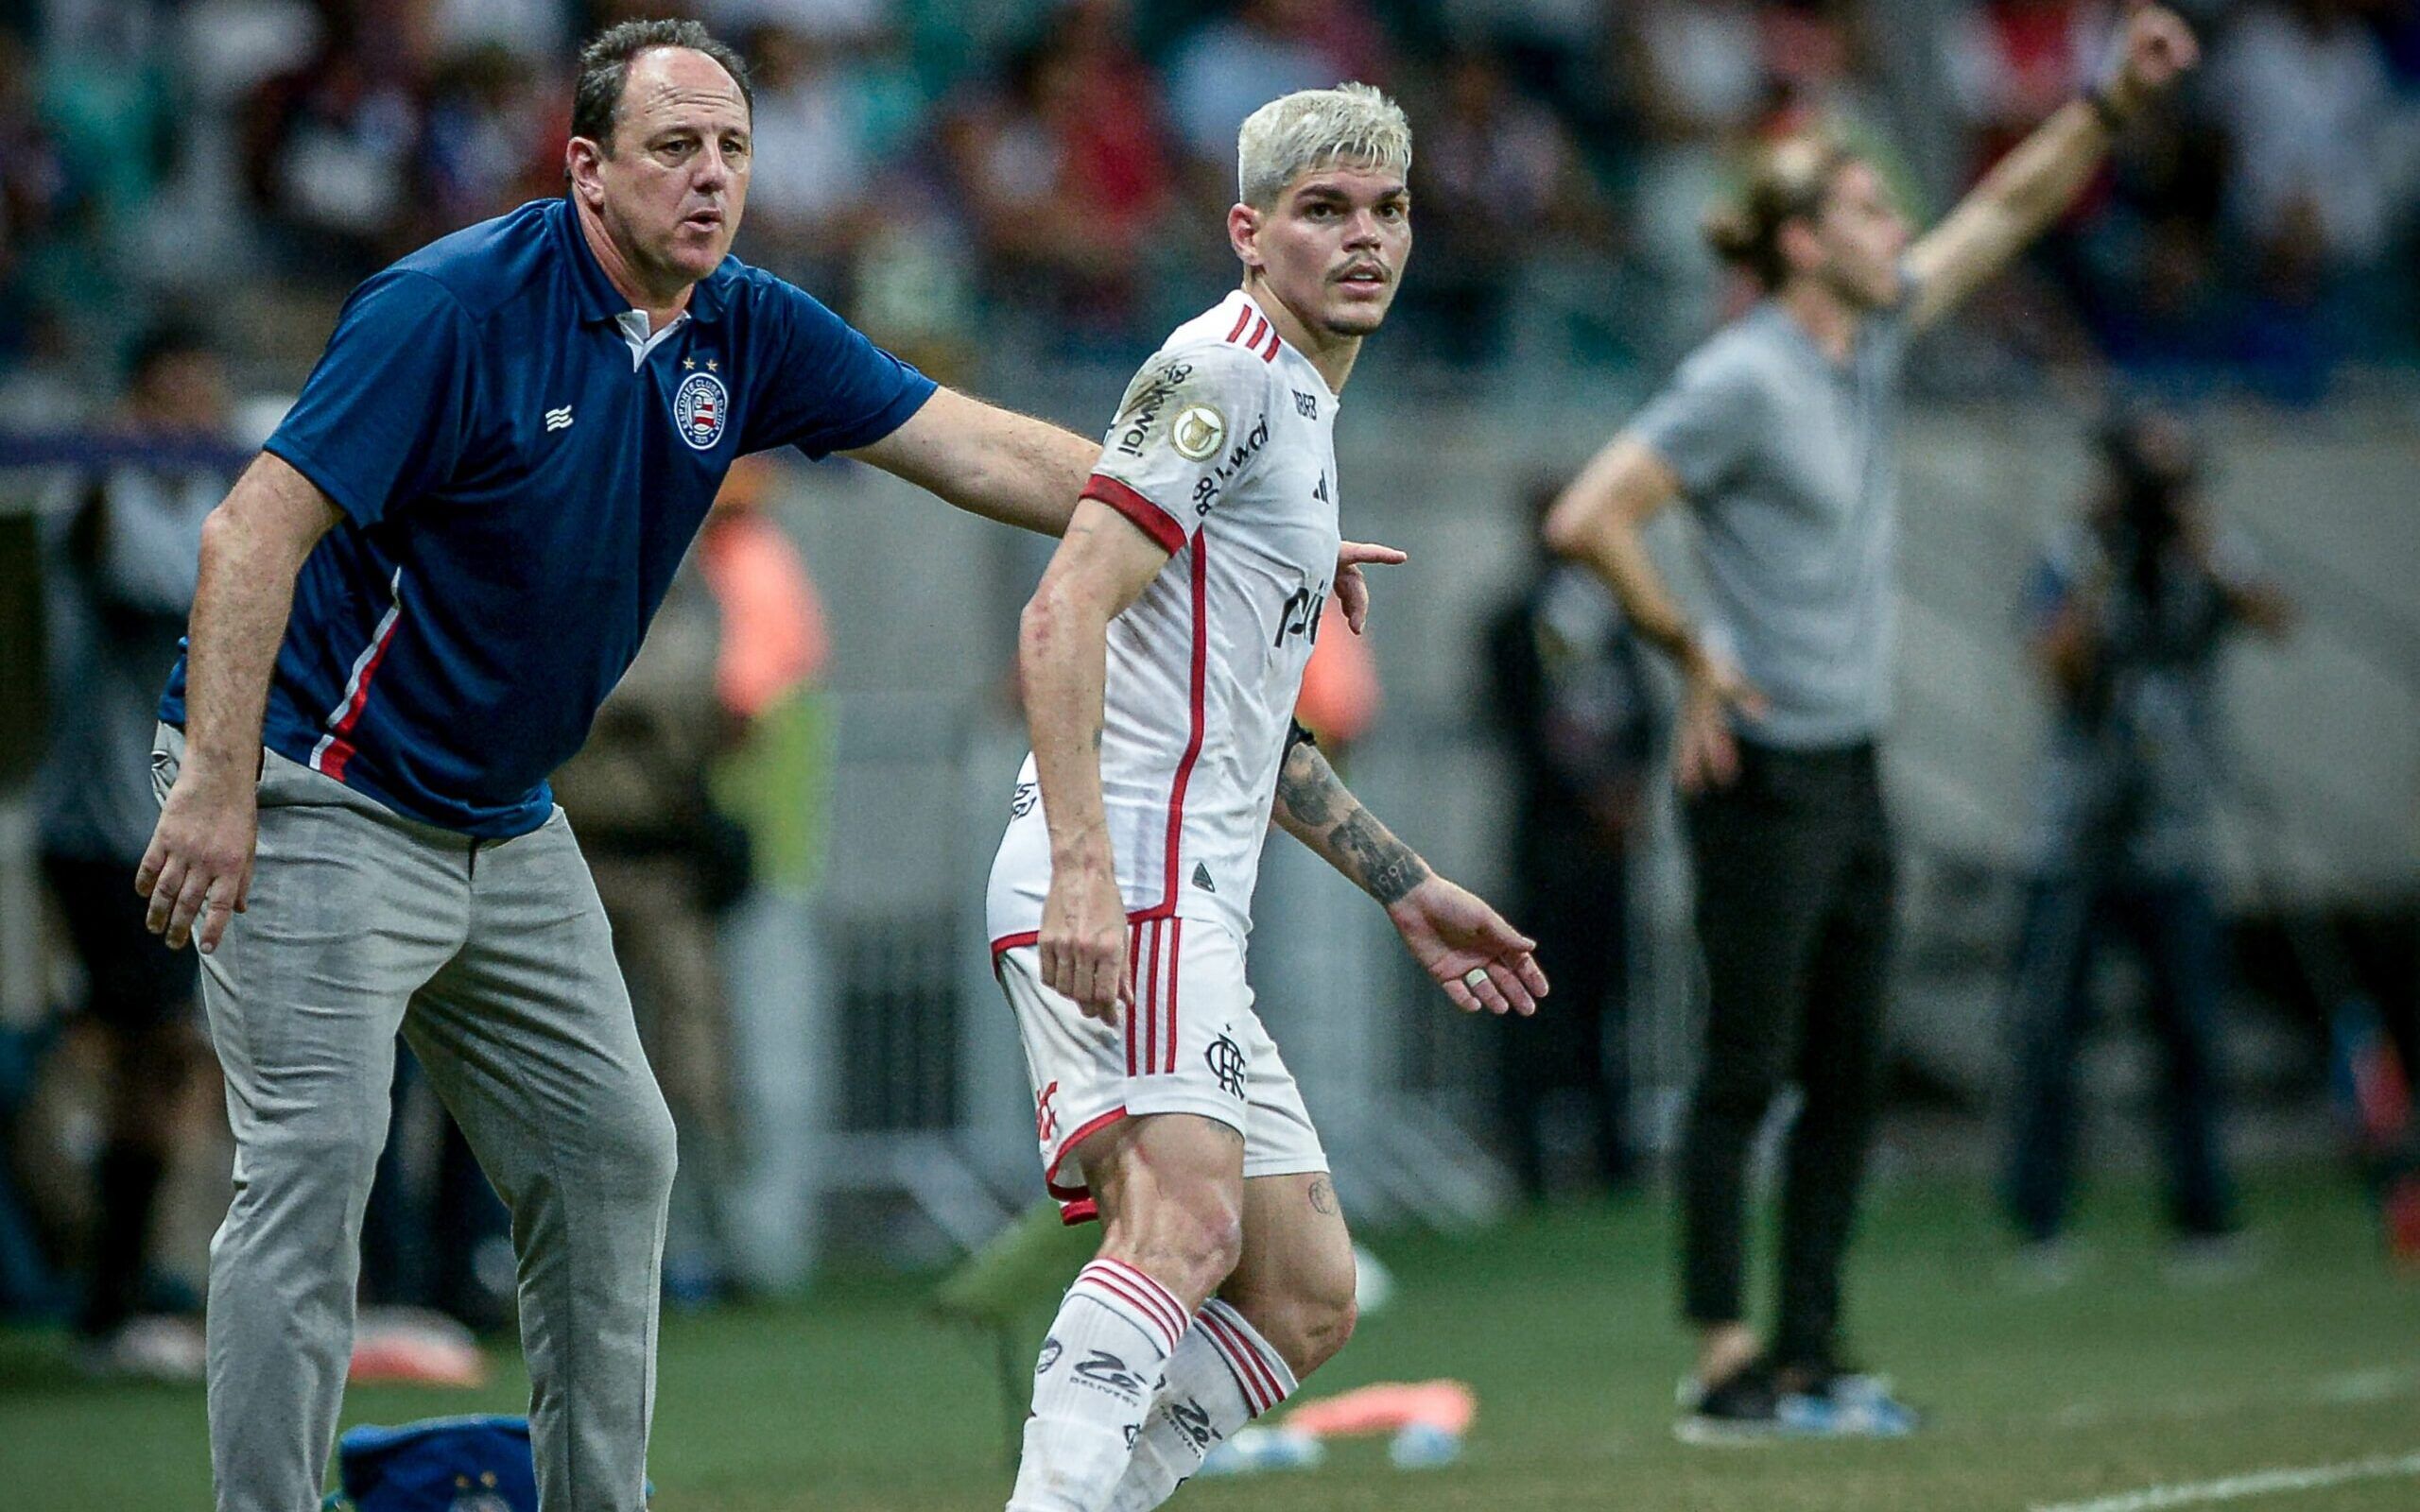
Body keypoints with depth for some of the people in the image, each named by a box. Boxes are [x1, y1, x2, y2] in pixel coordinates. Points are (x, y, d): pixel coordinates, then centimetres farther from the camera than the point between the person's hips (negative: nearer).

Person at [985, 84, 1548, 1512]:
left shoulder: (1303, 405, 25)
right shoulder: (1223, 371, -6)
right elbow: (1065, 616, -17)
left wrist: (1408, 888, 34)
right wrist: (1083, 866, -28)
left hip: (1192, 904, 10)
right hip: (1121, 878, -10)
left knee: (1307, 1299, 10)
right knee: (1189, 1226, -28)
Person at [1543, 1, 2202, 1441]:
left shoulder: (1876, 337, 8)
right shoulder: (1741, 380, -15)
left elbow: (2010, 207, 16)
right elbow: (1588, 518, -19)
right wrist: (1693, 651, -13)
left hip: (1854, 770, 8)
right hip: (1766, 772, -8)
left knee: (1849, 1077, 8)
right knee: (1748, 1073, -5)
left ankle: (1812, 1353, 13)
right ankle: (1727, 1365, -1)